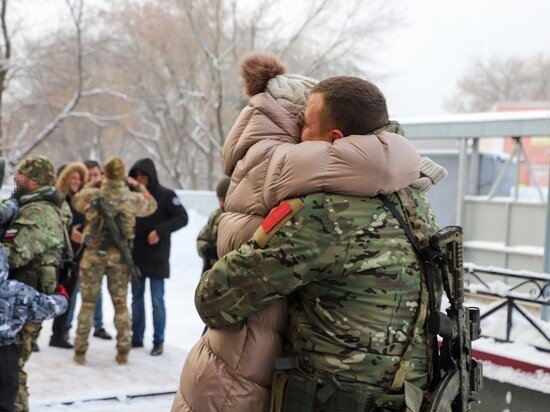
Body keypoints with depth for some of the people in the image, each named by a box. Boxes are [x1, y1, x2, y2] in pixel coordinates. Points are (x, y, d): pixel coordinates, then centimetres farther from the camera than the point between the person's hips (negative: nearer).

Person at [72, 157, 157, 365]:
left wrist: (94, 185, 17)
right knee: (121, 303, 12)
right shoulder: (131, 198, -9)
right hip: (119, 255, 0)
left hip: (94, 253, 0)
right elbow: (151, 205, 11)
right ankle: (123, 352, 14)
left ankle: (80, 351, 12)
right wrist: (137, 187, 19)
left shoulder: (92, 195, -10)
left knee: (88, 302, 9)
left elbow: (76, 200, 12)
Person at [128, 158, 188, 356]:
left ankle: (158, 341, 9)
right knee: (136, 298, 12)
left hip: (157, 258, -4)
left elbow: (182, 218, -8)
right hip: (135, 256, 4)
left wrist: (160, 231, -19)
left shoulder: (165, 195, -5)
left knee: (157, 301, 1)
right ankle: (137, 337, 22)